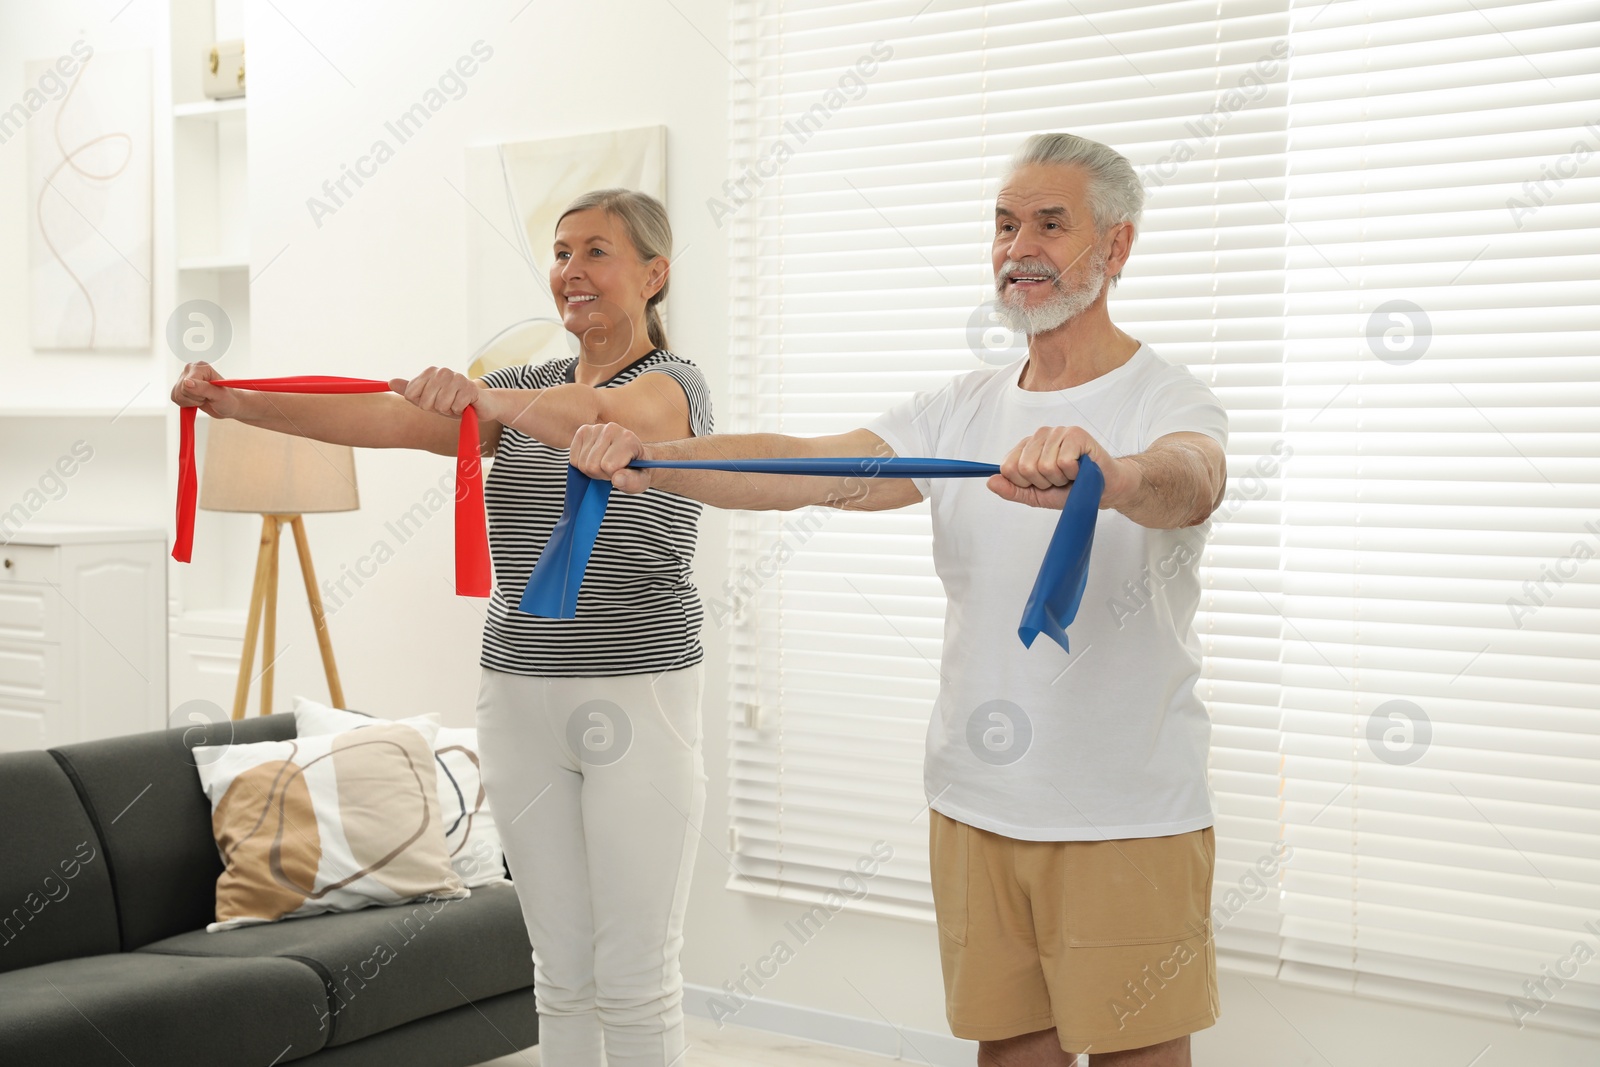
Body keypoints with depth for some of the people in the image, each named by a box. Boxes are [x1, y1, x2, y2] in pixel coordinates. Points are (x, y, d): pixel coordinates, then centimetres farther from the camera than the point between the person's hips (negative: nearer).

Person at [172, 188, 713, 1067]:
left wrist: (482, 397, -48)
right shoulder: (527, 393, 13)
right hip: (517, 696, 6)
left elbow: (597, 417, -29)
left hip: (638, 700, -5)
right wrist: (237, 403, -15)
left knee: (634, 974, -1)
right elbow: (391, 419, -2)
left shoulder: (673, 386, -5)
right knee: (561, 965, 11)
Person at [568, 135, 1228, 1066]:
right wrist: (649, 458, -22)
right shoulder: (964, 409, 8)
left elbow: (1188, 481, -33)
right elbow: (811, 469, -6)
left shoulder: (1171, 402, -8)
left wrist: (1111, 475, -57)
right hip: (974, 806, 5)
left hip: (1127, 821, -5)